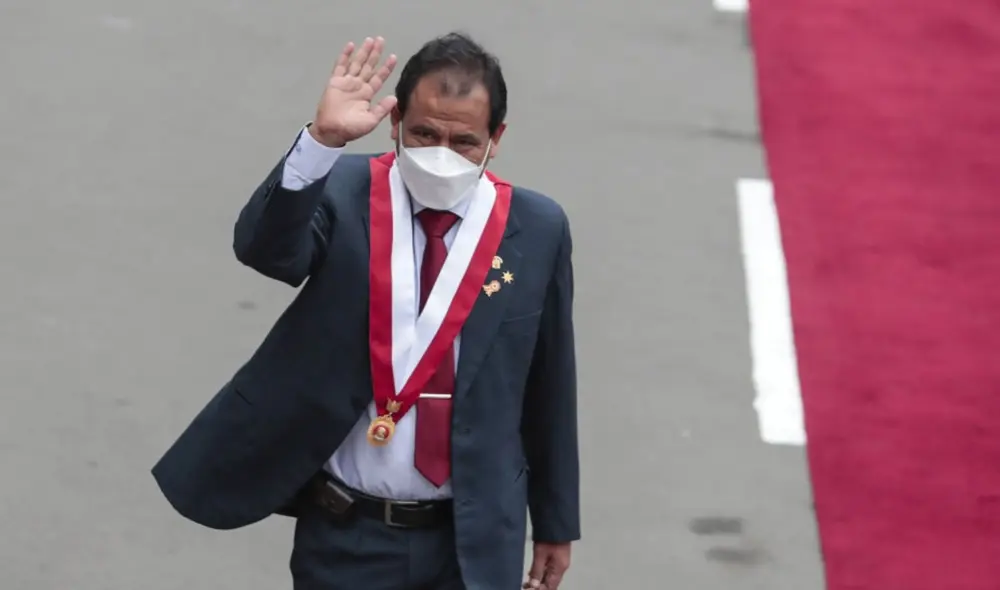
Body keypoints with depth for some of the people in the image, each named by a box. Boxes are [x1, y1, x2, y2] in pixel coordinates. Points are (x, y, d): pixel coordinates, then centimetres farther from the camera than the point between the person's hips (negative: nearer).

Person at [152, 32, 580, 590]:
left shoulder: (536, 229, -2)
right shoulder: (345, 193, -6)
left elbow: (550, 387, 5)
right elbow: (265, 248, -27)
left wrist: (555, 522, 10)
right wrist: (323, 140, -40)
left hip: (474, 540, 1)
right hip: (347, 534, -1)